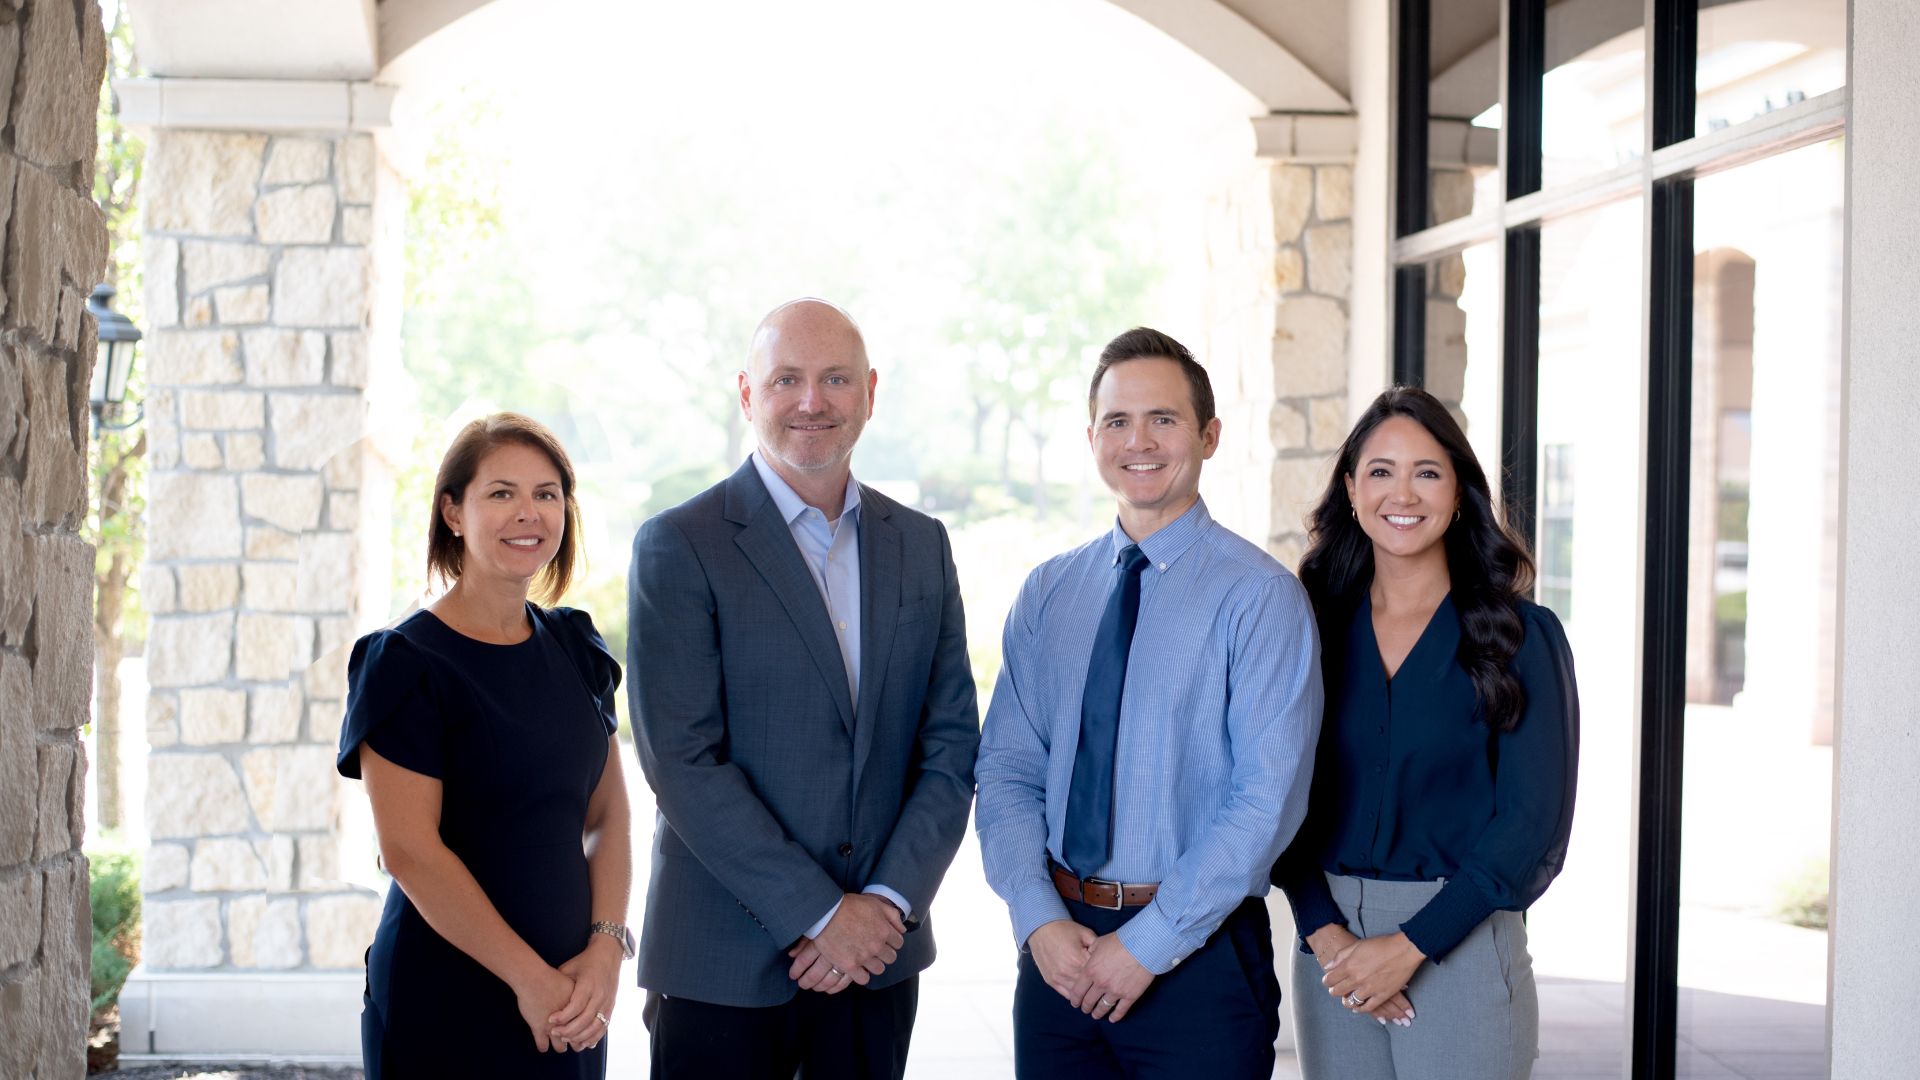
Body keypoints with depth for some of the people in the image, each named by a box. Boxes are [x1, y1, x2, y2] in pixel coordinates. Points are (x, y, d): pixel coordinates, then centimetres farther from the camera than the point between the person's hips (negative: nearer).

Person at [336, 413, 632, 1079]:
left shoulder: (574, 647, 8)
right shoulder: (406, 661, -10)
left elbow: (607, 816, 8)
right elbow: (410, 850, -15)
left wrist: (606, 949, -7)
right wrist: (530, 976, -14)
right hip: (447, 999, -5)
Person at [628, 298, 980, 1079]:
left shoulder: (921, 545, 9)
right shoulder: (679, 546, -5)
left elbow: (951, 745, 6)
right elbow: (683, 763, -12)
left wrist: (889, 901, -7)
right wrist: (818, 915, -14)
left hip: (879, 954, 4)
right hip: (724, 967, -4)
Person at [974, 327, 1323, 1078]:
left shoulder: (1259, 596, -8)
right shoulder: (1047, 593, 7)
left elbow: (1268, 799, -14)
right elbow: (1007, 768, 4)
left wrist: (1148, 945, -15)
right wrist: (1039, 921, -10)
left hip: (1199, 956, -4)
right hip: (1060, 954, 4)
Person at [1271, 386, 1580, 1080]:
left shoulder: (1522, 634, -3)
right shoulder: (1318, 628, 6)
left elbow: (1532, 820, -8)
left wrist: (1410, 945, -13)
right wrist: (1324, 930, -10)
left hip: (1461, 939, -3)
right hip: (1329, 937, 3)